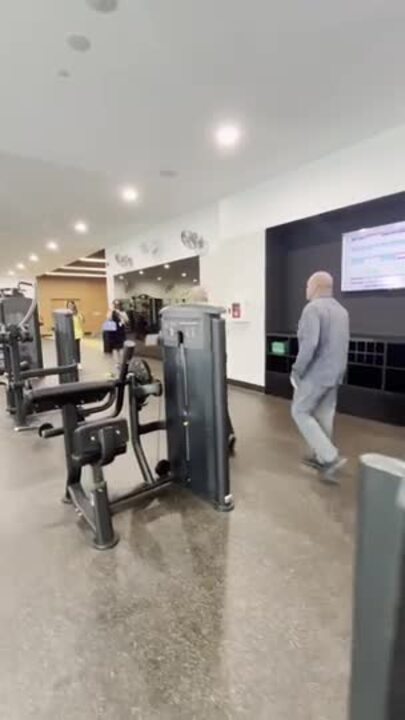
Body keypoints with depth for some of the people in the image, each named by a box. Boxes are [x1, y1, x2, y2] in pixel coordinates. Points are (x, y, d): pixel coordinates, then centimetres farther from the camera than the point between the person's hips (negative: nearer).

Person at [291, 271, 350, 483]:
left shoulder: (313, 308, -17)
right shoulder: (341, 310, 11)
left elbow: (309, 343, -28)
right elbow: (341, 344, 15)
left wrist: (297, 370, -17)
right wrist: (338, 370, 20)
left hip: (316, 373, -8)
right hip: (335, 373, 8)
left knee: (300, 412, 4)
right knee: (324, 415, 15)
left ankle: (331, 458, 0)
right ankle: (320, 457, 27)